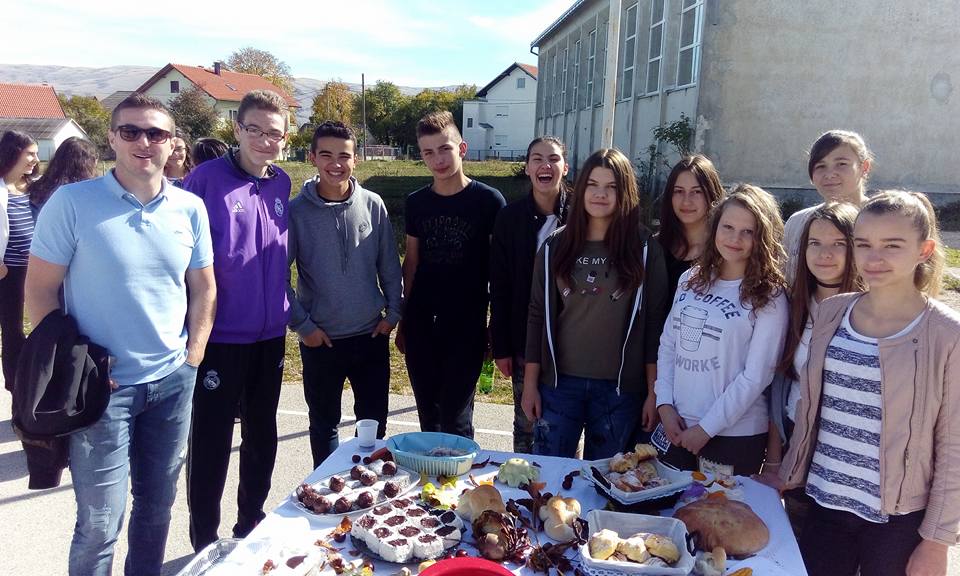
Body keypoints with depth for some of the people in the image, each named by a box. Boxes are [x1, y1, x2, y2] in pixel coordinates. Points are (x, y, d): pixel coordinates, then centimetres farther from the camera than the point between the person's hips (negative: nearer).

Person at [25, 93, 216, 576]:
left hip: (173, 382, 4)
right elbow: (40, 289, -5)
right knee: (100, 521, 4)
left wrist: (193, 356, 2)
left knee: (157, 502, 17)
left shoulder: (190, 208, 1)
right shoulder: (72, 202, -9)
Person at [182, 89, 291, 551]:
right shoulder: (206, 179, -11)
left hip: (270, 336, 5)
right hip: (220, 337, -5)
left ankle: (251, 527, 35)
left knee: (262, 435, 16)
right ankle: (204, 542, 25)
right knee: (211, 441, 6)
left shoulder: (281, 184, 5)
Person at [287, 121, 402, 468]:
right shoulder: (297, 212, -8)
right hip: (320, 339, -1)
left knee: (374, 423, 14)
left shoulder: (373, 205, -3)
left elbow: (389, 265, 4)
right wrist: (302, 325, -8)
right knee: (324, 425, 14)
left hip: (372, 335, 2)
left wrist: (393, 312, 2)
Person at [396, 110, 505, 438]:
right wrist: (404, 319, 12)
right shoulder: (416, 203, 6)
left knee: (455, 420, 1)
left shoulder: (488, 201, -6)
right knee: (428, 417, 14)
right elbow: (411, 261, 12)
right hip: (421, 325, 4)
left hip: (466, 325, -4)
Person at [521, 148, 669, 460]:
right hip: (559, 382, 1)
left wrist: (654, 392, -4)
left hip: (619, 387, -1)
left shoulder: (645, 249, -2)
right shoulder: (555, 246, 2)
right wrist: (530, 383, 2)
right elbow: (538, 316, 4)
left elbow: (654, 322, -2)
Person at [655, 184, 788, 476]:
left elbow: (756, 376, -13)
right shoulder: (690, 280, 6)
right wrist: (665, 404, -3)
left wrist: (706, 428, -13)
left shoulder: (769, 297, -9)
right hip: (676, 429, 5)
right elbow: (668, 346, 7)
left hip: (735, 435, -4)